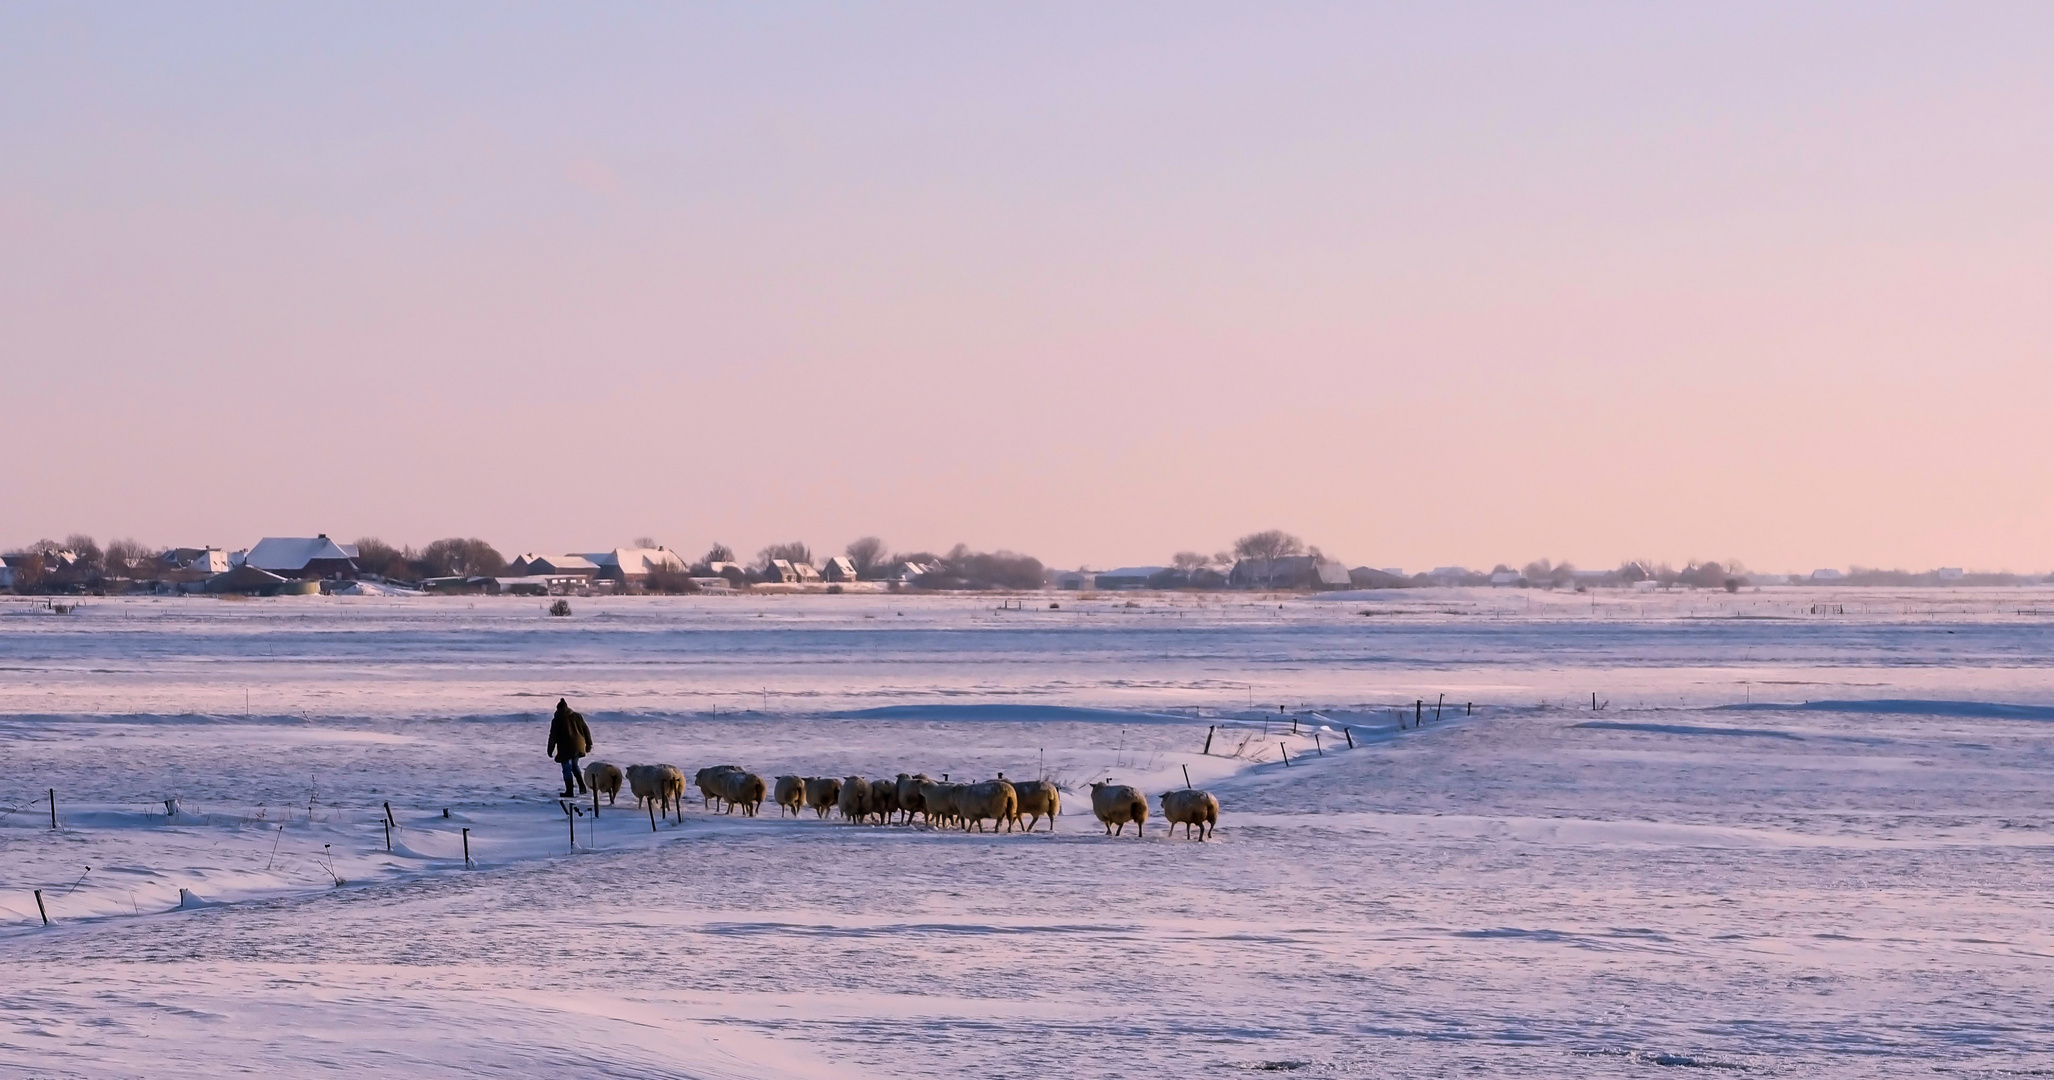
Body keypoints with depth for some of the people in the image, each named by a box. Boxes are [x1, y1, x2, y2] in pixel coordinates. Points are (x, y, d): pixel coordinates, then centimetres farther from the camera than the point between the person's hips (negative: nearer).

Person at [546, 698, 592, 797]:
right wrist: (589, 744, 19)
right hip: (578, 747, 5)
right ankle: (582, 786, 9)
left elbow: (553, 736, -5)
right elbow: (586, 731, 11)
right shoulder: (577, 716, 8)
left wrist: (550, 750, 1)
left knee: (567, 769, 3)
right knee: (574, 766, 23)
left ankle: (569, 791, 3)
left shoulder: (557, 719, -4)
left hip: (565, 748, -5)